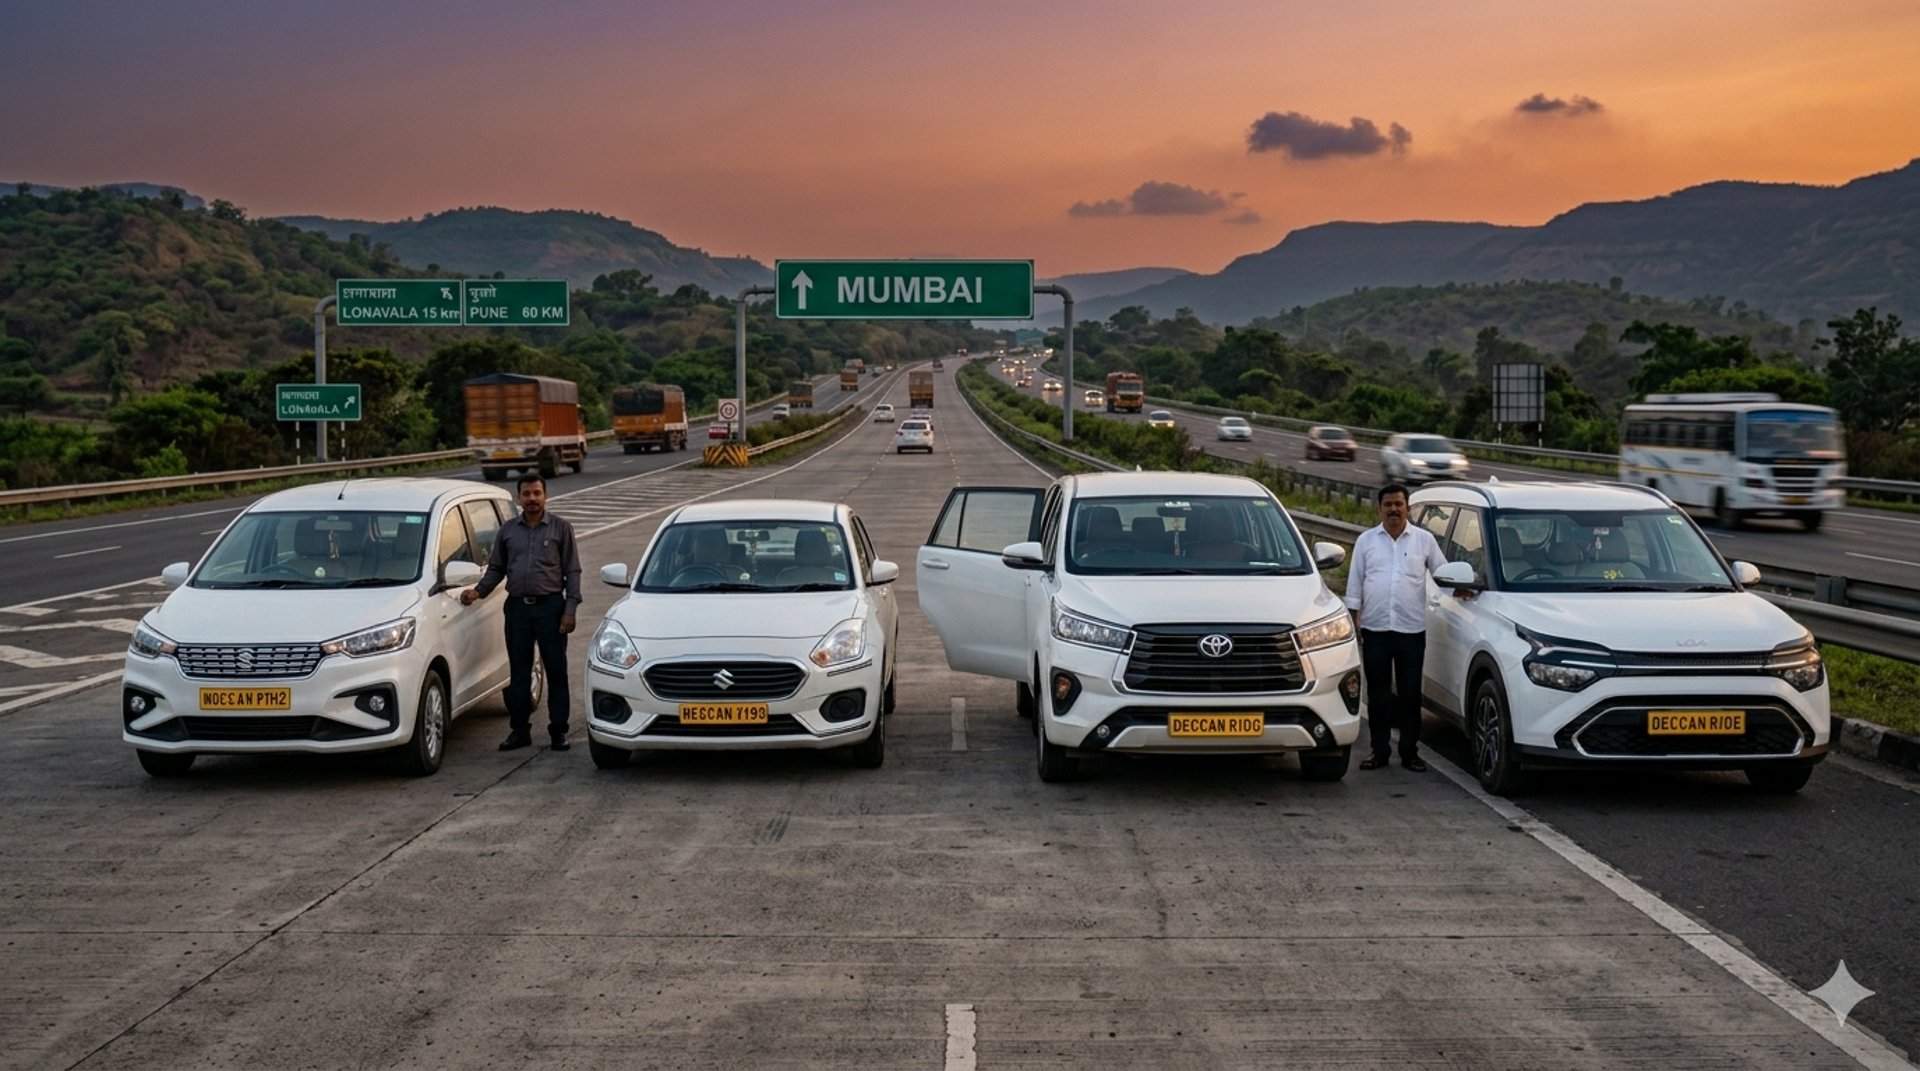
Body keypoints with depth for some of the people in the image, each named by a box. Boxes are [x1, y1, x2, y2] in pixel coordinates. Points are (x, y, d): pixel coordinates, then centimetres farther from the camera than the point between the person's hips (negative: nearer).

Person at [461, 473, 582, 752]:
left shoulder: (561, 528, 3)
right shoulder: (507, 531, 10)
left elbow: (572, 571, 1)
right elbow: (496, 568, 16)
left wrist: (570, 609, -7)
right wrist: (478, 591, -1)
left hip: (550, 606, -3)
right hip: (517, 607, 3)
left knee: (556, 671, 0)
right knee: (519, 672, 6)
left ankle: (558, 731, 6)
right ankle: (519, 730, 13)